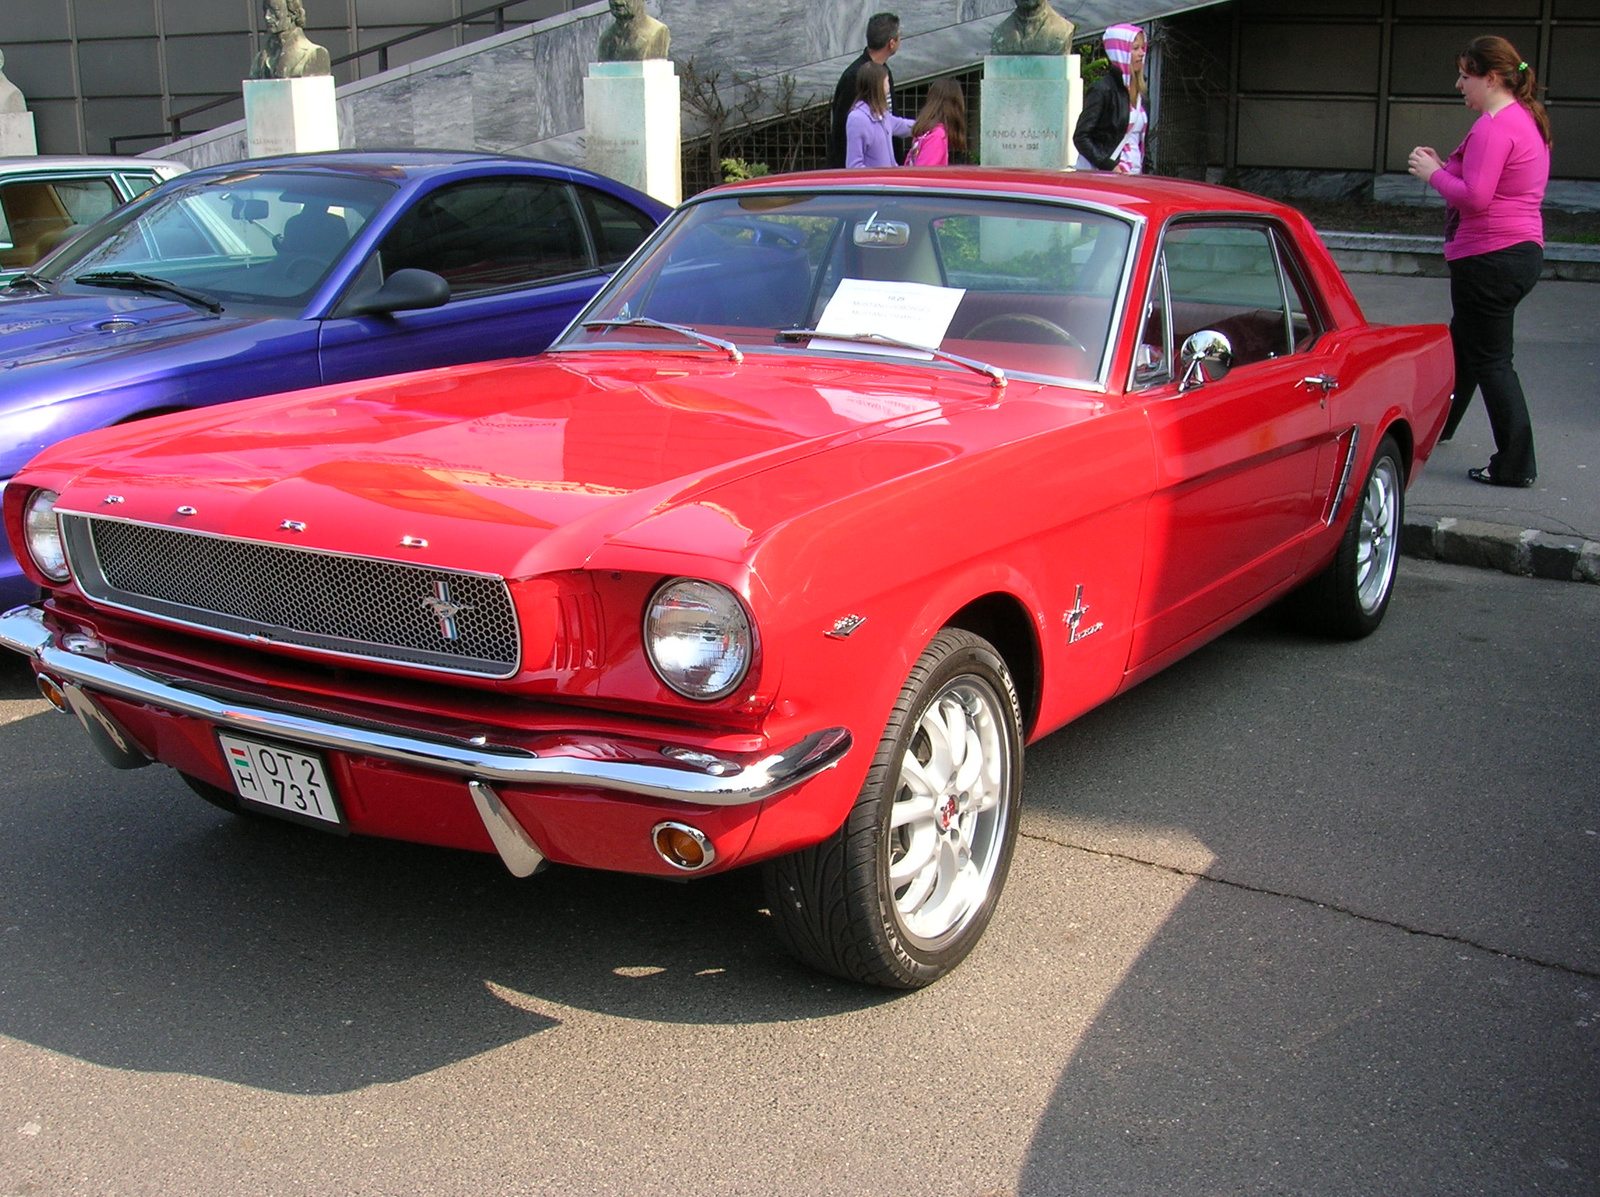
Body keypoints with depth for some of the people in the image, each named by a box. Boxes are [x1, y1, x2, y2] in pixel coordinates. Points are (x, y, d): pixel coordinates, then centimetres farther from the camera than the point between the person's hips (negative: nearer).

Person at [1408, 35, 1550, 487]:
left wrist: (1434, 174, -9)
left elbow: (1475, 196, -24)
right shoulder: (1528, 120, 15)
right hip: (1523, 249, 11)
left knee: (1490, 360, -5)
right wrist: (1445, 167, 8)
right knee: (1463, 344, 25)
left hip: (1490, 258, -11)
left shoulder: (1494, 126, -18)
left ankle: (1515, 464, -2)